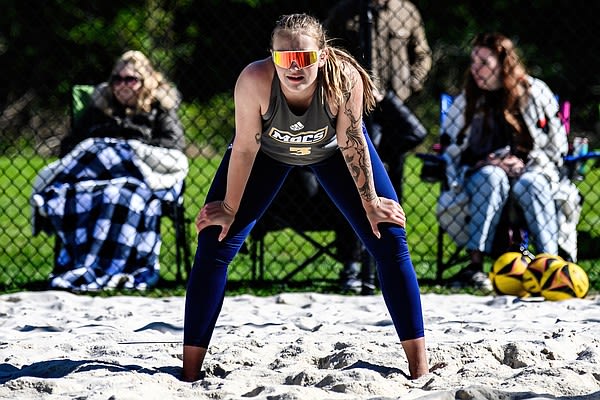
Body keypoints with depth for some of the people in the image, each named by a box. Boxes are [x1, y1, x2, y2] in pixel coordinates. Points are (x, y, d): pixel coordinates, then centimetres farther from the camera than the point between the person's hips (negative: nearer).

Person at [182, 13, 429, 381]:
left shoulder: (344, 78, -39)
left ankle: (420, 369, 1)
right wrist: (230, 209, -14)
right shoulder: (255, 79, -40)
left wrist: (371, 203, -13)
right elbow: (245, 148, -25)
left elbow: (352, 143, -23)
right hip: (269, 151, 0)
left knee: (390, 241, -7)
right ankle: (190, 371, -1)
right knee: (215, 244, -9)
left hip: (331, 150, 0)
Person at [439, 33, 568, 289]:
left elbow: (556, 144, 2)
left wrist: (525, 162, -13)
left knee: (530, 184, -36)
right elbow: (450, 145, 8)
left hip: (531, 168, -1)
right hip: (480, 170, 1)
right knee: (492, 179, -35)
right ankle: (475, 265, -46)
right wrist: (485, 162, -8)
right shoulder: (467, 99, 7)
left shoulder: (536, 92, 2)